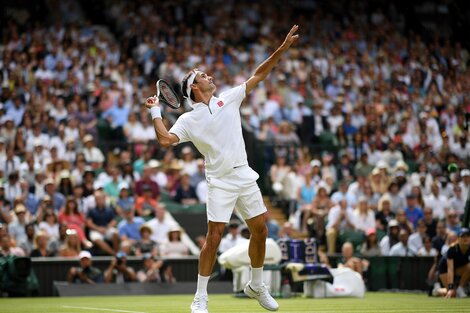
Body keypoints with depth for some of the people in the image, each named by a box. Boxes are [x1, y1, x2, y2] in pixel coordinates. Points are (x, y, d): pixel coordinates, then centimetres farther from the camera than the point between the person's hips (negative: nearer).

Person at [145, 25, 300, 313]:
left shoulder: (229, 99, 10)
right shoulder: (188, 120, -1)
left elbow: (258, 76, 9)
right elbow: (166, 140, -15)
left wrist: (282, 49, 3)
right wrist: (156, 112, -8)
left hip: (245, 176, 4)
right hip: (220, 182, -4)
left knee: (261, 230, 6)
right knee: (214, 236, -10)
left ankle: (257, 286, 25)